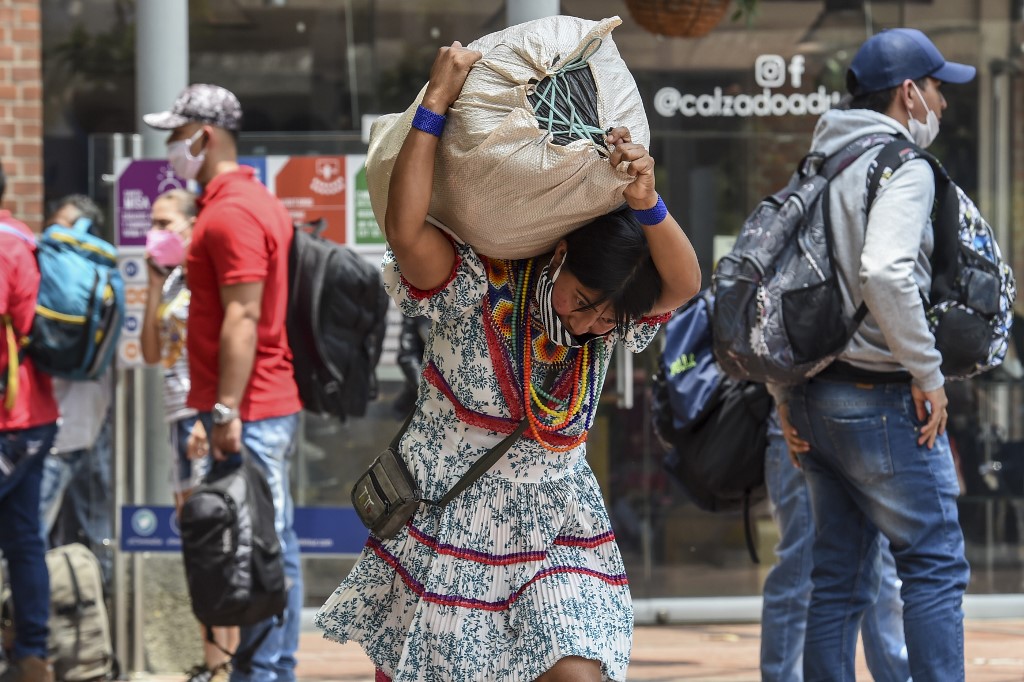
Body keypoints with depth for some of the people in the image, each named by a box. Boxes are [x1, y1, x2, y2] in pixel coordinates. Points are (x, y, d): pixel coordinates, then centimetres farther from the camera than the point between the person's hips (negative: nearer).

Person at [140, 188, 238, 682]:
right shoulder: (174, 281, 17)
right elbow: (152, 352, 15)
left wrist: (207, 418, -21)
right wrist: (154, 285, 10)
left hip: (205, 415, -10)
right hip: (179, 416, 10)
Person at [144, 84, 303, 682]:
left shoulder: (230, 213, -14)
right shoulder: (259, 201, 18)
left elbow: (242, 317, -20)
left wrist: (227, 411, -22)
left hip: (248, 412, -10)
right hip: (277, 406, 10)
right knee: (274, 546, 12)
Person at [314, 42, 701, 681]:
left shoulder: (611, 319, -7)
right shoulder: (477, 290, -18)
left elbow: (684, 284, -26)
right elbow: (405, 230, -34)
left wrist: (646, 204, -44)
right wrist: (439, 99, -34)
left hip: (554, 531, 2)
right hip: (446, 529, -2)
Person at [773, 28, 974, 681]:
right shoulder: (903, 167, -11)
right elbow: (884, 272, -27)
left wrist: (785, 394, 17)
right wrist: (927, 373, -17)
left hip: (816, 399, 8)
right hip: (881, 395, -8)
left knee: (840, 583, 10)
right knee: (937, 565, -2)